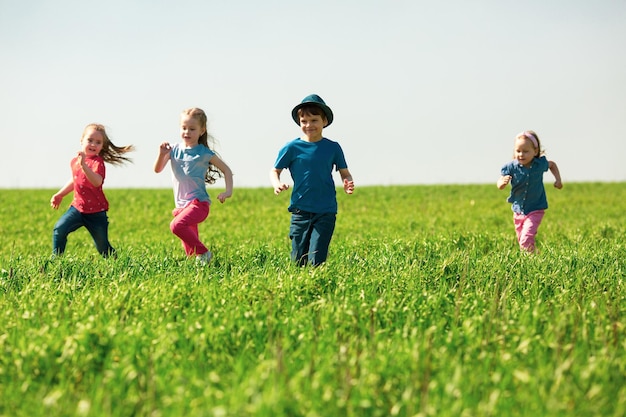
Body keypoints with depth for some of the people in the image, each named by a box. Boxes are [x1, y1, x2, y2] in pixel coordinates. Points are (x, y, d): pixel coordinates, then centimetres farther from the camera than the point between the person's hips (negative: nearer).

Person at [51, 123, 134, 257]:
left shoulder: (97, 162, -15)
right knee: (59, 229, -13)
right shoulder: (75, 161, 5)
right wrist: (59, 195, 25)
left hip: (96, 212, -5)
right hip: (77, 207, 5)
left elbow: (97, 182, -36)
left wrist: (84, 165, -46)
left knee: (103, 247, 2)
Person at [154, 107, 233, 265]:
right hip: (181, 205, 6)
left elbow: (226, 170, 1)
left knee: (176, 225, -30)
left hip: (198, 203, -6)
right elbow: (157, 169, 4)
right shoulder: (174, 149, 6)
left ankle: (203, 253, -19)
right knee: (190, 251, 11)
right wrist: (162, 154, -14)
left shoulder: (204, 153, -5)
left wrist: (228, 191, -12)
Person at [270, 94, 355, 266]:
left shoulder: (332, 148, 5)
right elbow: (275, 171, 9)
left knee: (316, 261, -11)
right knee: (298, 261, 4)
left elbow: (345, 173, 13)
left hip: (326, 211, 0)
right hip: (301, 211, 0)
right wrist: (277, 184, -13)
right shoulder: (292, 148, 1)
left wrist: (348, 184, -10)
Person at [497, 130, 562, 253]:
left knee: (526, 239, -21)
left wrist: (558, 179, 1)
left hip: (535, 210, -3)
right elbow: (500, 186, -12)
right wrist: (503, 182, -34)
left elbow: (552, 164, 13)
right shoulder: (511, 167, -15)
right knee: (521, 241, 16)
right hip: (518, 210, 3)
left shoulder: (540, 164, -12)